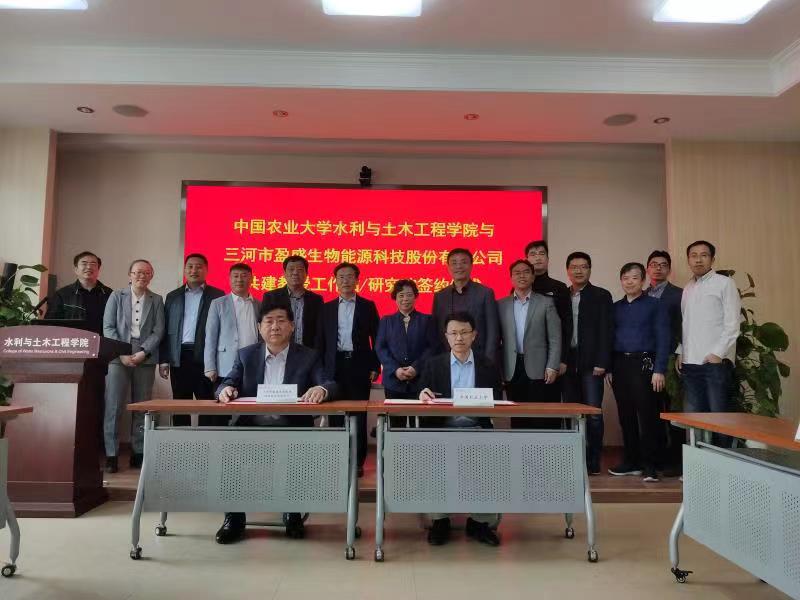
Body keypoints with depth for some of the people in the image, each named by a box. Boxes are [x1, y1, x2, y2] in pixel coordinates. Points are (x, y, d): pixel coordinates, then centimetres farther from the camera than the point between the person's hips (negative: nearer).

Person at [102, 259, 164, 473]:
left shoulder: (157, 300, 10)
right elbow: (108, 327, 1)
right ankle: (111, 455, 2)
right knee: (113, 406, -4)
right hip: (118, 357, -1)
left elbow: (158, 330, 3)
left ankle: (138, 453, 10)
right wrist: (122, 353, -10)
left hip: (145, 358, 1)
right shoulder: (116, 296, 8)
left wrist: (143, 353, -10)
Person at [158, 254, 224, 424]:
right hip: (179, 358, 3)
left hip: (205, 357, -3)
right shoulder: (173, 296, 15)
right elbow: (165, 330, 12)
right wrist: (163, 360, 5)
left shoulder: (217, 295, 4)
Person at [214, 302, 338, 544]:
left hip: (292, 428, -1)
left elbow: (330, 386, -5)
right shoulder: (245, 355, 13)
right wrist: (226, 390, -20)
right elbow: (227, 384, 6)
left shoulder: (309, 356, 7)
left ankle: (293, 513, -7)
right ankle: (234, 517, -8)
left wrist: (321, 390, -30)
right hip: (252, 427, 2)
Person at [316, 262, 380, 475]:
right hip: (335, 366, 2)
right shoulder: (327, 307, 10)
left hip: (359, 365, -2)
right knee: (335, 416, 5)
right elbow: (321, 340, 9)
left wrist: (375, 367, -3)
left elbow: (376, 338, 3)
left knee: (359, 416, 2)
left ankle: (358, 461, 10)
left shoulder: (368, 306, 5)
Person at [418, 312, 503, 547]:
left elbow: (497, 404, 9)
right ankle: (439, 520, -12)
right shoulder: (433, 365, 11)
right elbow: (421, 400, 8)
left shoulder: (488, 366, 11)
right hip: (441, 429, 0)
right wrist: (423, 396, -16)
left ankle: (481, 522, -9)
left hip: (477, 429, 0)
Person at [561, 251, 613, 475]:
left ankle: (593, 461, 5)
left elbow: (606, 331, -3)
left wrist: (601, 363, -11)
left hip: (590, 363, -3)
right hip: (567, 363, 3)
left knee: (593, 412, -5)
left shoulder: (601, 296, 4)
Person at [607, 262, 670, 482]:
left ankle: (650, 465, 3)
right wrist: (608, 368, 5)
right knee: (626, 416, 8)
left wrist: (659, 370, -11)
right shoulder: (615, 307, 14)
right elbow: (610, 338, 13)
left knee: (647, 415, -6)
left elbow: (663, 339, -3)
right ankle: (632, 461, 18)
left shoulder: (655, 305, 3)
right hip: (620, 365, 4)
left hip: (644, 364, -4)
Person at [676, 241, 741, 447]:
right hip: (690, 362, 6)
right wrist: (680, 352, 10)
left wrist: (718, 353, -13)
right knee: (693, 415, 7)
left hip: (716, 361, -5)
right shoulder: (687, 288, 16)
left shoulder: (724, 283, 0)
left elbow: (732, 323, -7)